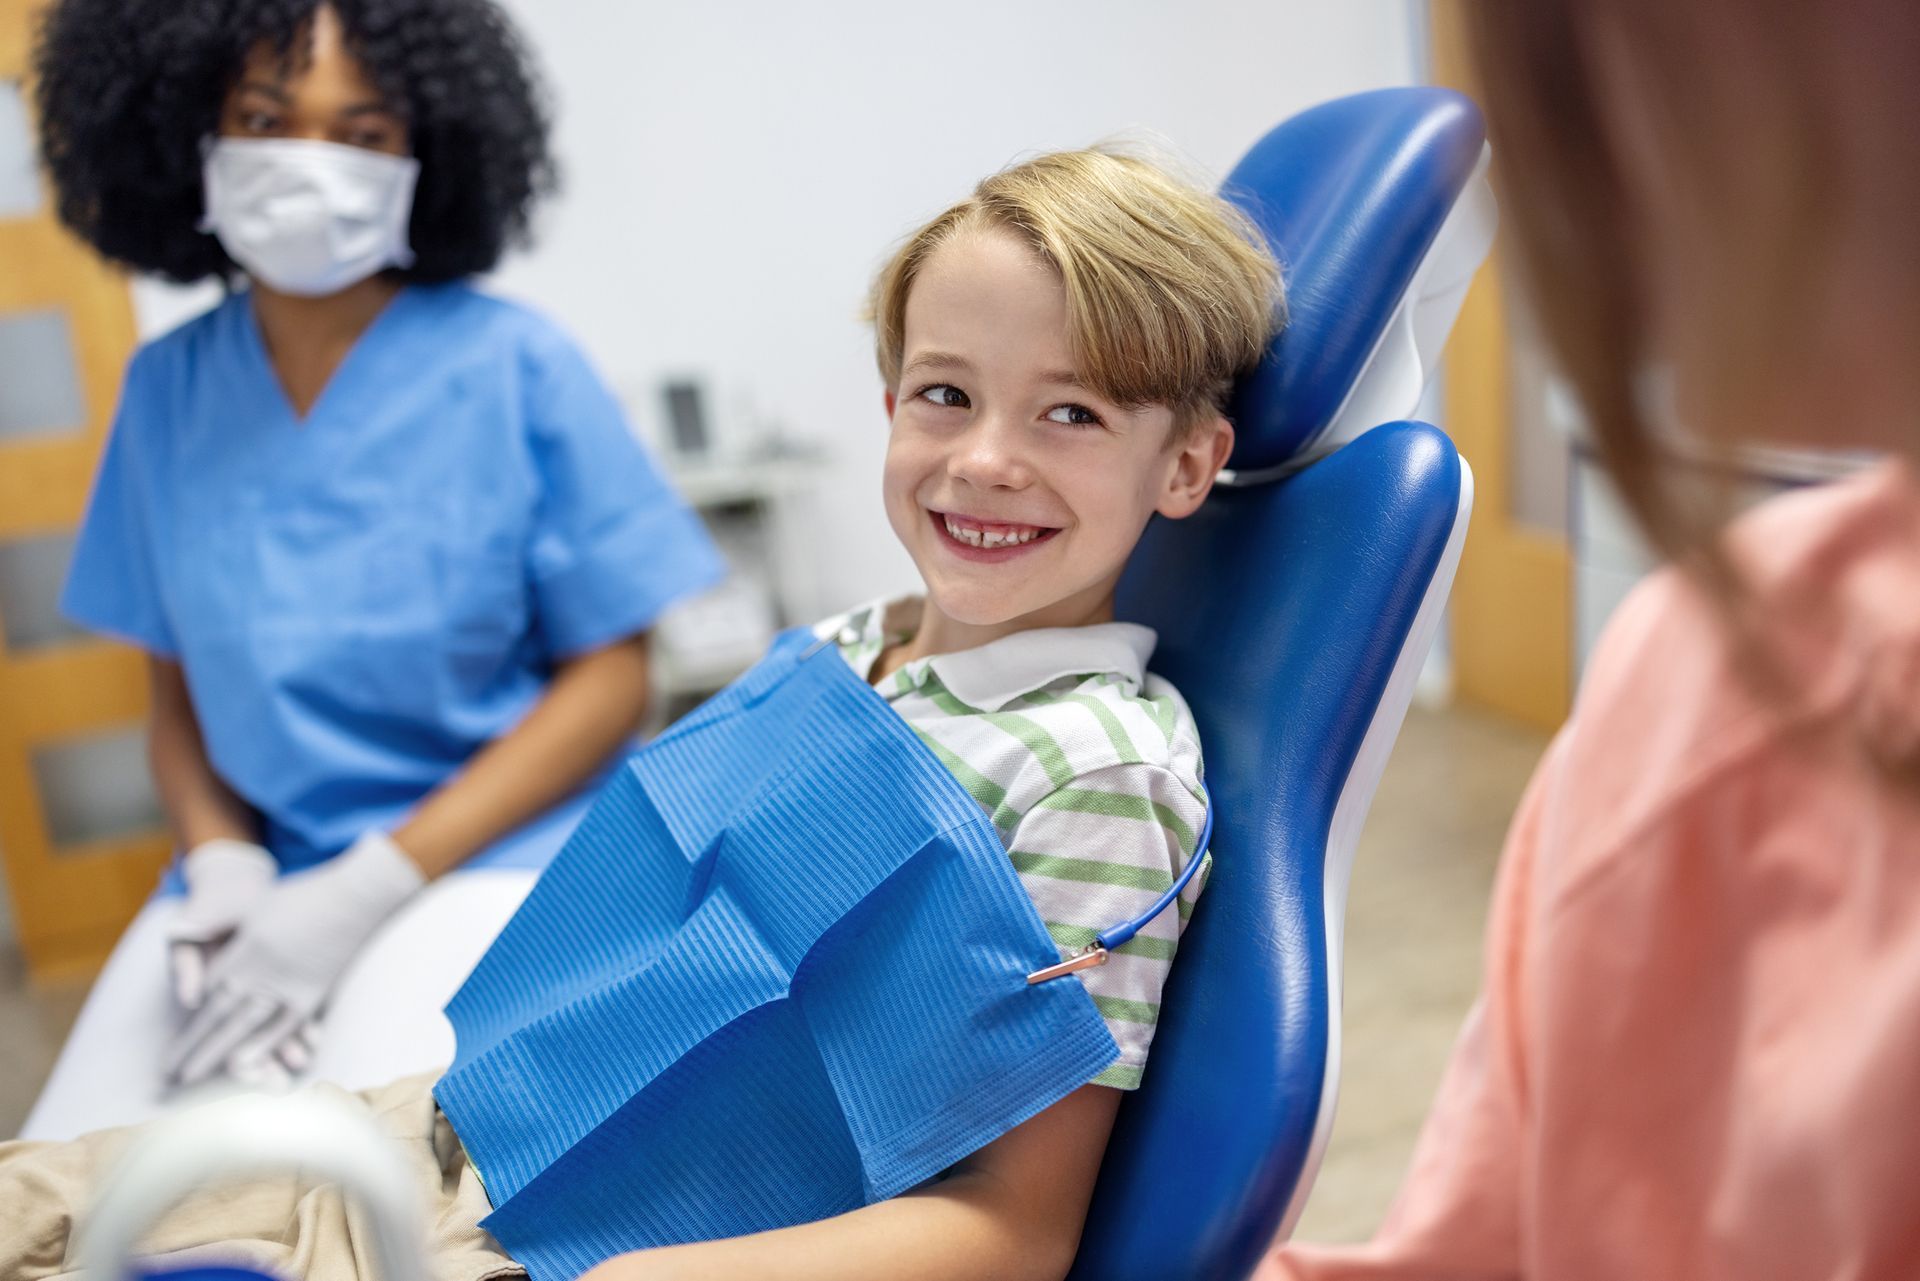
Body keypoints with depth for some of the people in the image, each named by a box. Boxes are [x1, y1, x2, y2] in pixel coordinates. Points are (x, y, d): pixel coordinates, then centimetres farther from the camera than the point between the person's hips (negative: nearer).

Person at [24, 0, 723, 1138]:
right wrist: (224, 863, -9)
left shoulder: (516, 366, -6)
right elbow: (182, 685, 12)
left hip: (489, 863, -3)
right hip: (262, 865, 4)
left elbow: (610, 677, -6)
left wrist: (367, 889, -13)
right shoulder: (167, 388, 6)